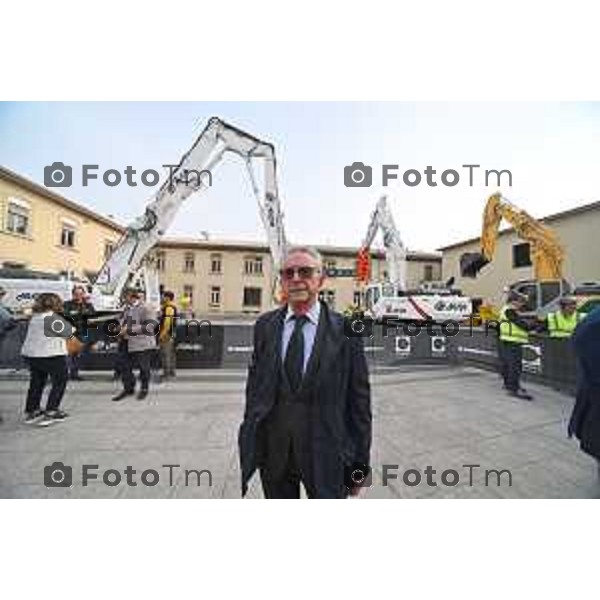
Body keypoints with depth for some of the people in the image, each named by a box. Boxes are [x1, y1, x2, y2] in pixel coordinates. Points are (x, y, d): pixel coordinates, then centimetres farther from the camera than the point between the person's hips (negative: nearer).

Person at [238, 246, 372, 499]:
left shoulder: (345, 330, -10)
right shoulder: (265, 325, -1)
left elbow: (359, 399, -6)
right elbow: (254, 385, 5)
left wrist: (359, 463, -3)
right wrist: (249, 443, 4)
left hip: (326, 452, -2)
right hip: (273, 449, 3)